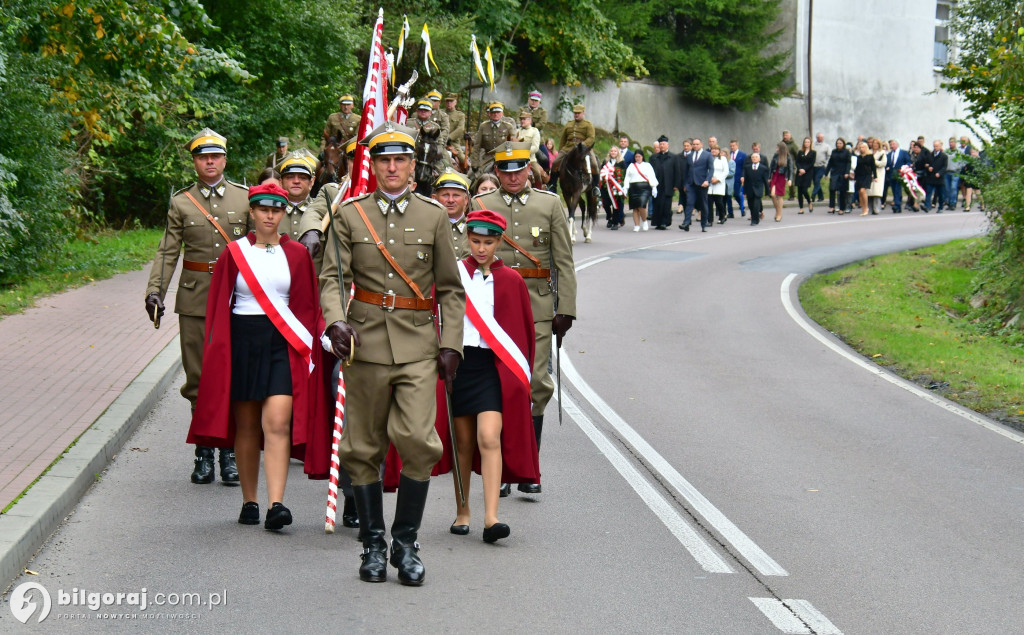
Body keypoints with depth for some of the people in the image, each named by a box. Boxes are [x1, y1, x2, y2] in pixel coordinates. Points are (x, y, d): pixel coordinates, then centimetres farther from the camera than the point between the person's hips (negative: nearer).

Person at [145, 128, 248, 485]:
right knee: (198, 378, 3)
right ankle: (204, 452, 10)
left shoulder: (245, 198, 7)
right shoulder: (181, 203, 7)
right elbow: (168, 252, 6)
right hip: (194, 299, 0)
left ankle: (230, 453, 5)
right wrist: (154, 291, -5)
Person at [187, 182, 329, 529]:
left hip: (283, 344, -1)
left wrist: (306, 349, 1)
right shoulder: (234, 253, 5)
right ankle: (249, 502, 17)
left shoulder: (297, 254, 6)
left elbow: (307, 307, 8)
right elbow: (219, 306, 8)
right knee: (246, 426, 6)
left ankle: (275, 504, -20)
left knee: (278, 423, -14)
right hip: (242, 342, 1)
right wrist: (217, 349, 1)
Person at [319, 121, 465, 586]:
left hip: (418, 346, 0)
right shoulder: (350, 215, 6)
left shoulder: (434, 216, 7)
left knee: (418, 440, -13)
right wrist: (335, 321, -18)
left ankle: (406, 543, 1)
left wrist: (451, 344, 1)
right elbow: (332, 277, 1)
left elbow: (451, 288, 10)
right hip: (365, 343, 1)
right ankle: (373, 545, 16)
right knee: (364, 449, 4)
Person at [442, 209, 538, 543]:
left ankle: (491, 517, -20)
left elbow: (524, 329, 9)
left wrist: (519, 374, 6)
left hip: (493, 367, -1)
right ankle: (462, 512, 20)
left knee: (489, 438, -15)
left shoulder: (511, 281, 5)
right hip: (457, 362, 1)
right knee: (463, 442, 8)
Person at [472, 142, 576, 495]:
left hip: (538, 306, 0)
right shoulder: (479, 205, 8)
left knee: (536, 382, -7)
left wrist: (565, 308, 1)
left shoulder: (550, 204, 9)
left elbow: (564, 262, 9)